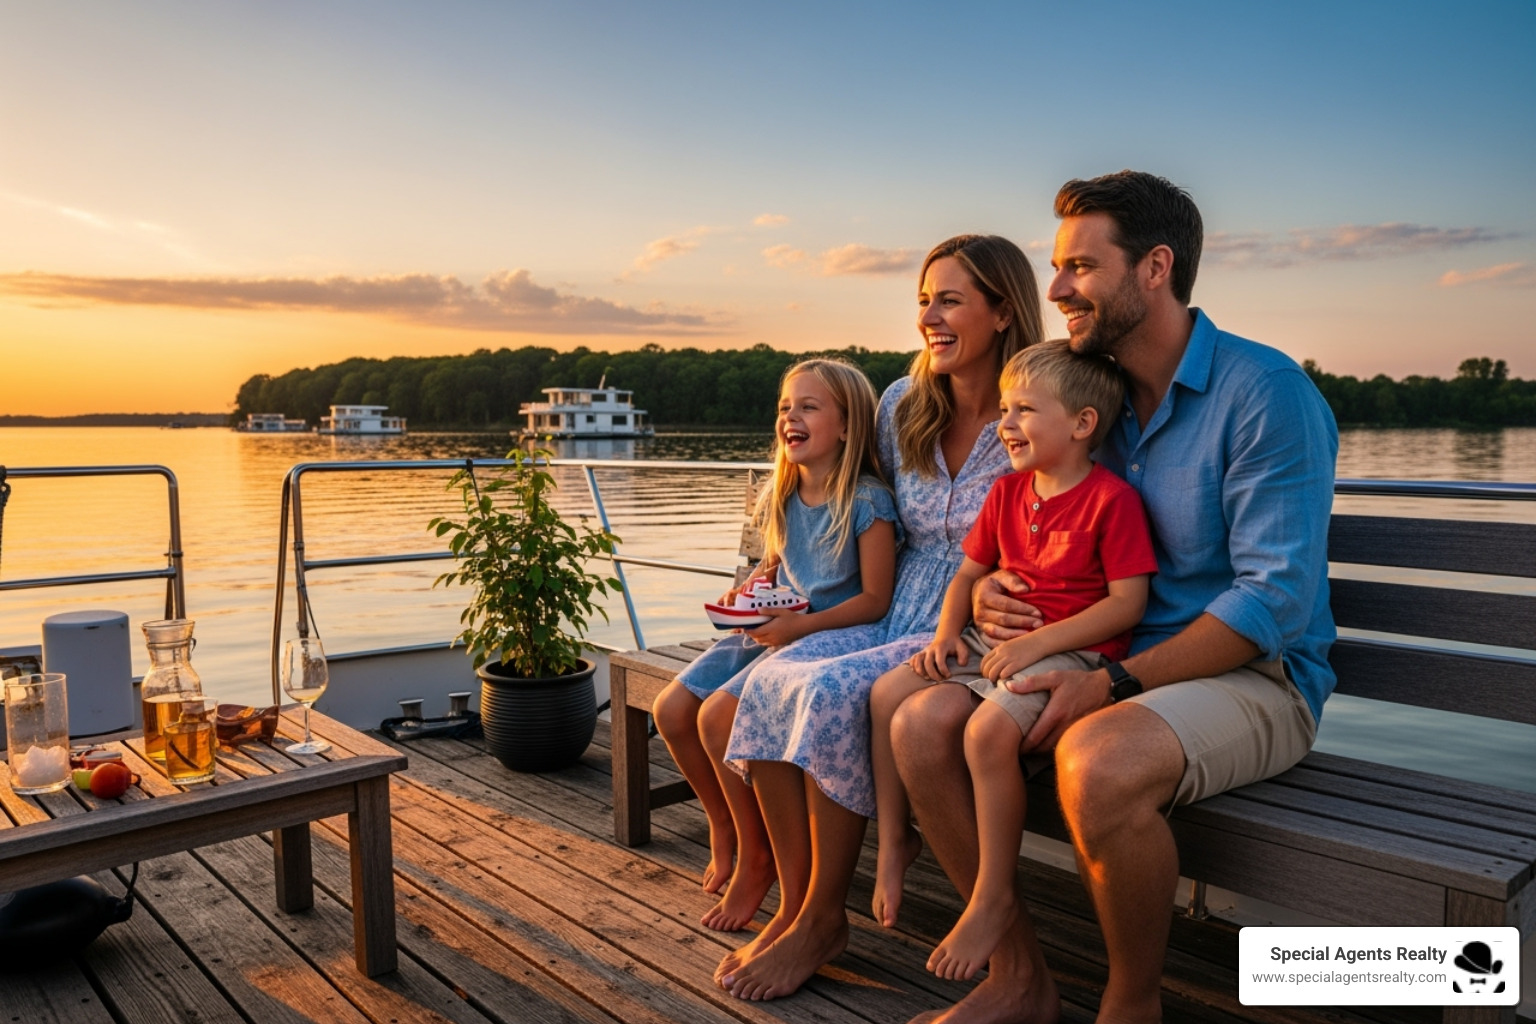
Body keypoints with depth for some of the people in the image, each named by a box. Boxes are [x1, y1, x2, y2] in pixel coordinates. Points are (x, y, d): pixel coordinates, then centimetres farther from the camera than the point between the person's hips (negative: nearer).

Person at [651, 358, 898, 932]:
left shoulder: (866, 502, -13)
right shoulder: (780, 497, 9)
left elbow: (875, 599, -14)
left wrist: (801, 625, -23)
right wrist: (745, 593, 2)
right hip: (772, 630, 8)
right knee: (672, 708, -7)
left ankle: (756, 856, -2)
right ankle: (723, 824, 16)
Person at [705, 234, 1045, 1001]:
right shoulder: (901, 406, 9)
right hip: (890, 621, 6)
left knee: (832, 693, -29)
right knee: (770, 680, -22)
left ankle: (823, 917, -10)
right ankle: (794, 903, -9)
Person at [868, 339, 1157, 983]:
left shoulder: (1111, 497, -11)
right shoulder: (1008, 492, 11)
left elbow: (1128, 601, -15)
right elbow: (969, 572, 17)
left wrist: (1038, 641, -21)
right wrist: (946, 634, -1)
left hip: (1076, 651, -8)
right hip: (994, 639, 8)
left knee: (989, 729, -33)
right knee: (888, 695, -5)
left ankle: (994, 899, -14)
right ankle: (891, 848, 7)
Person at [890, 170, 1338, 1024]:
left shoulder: (1265, 391, -13)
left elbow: (1276, 598, -20)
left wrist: (1112, 685, -24)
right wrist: (991, 591, -5)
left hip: (1253, 675, -6)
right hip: (1111, 669, 7)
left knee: (1097, 762, -37)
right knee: (923, 726, -12)